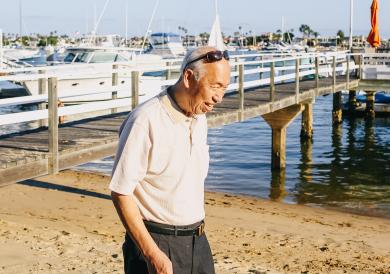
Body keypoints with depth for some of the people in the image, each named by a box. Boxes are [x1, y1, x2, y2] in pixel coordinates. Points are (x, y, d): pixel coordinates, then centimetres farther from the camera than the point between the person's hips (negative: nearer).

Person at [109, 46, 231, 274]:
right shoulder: (145, 121, -17)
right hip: (156, 243, -7)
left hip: (197, 242, 8)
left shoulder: (200, 119, 9)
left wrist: (198, 234, 19)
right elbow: (121, 192, -18)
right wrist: (153, 254, -21)